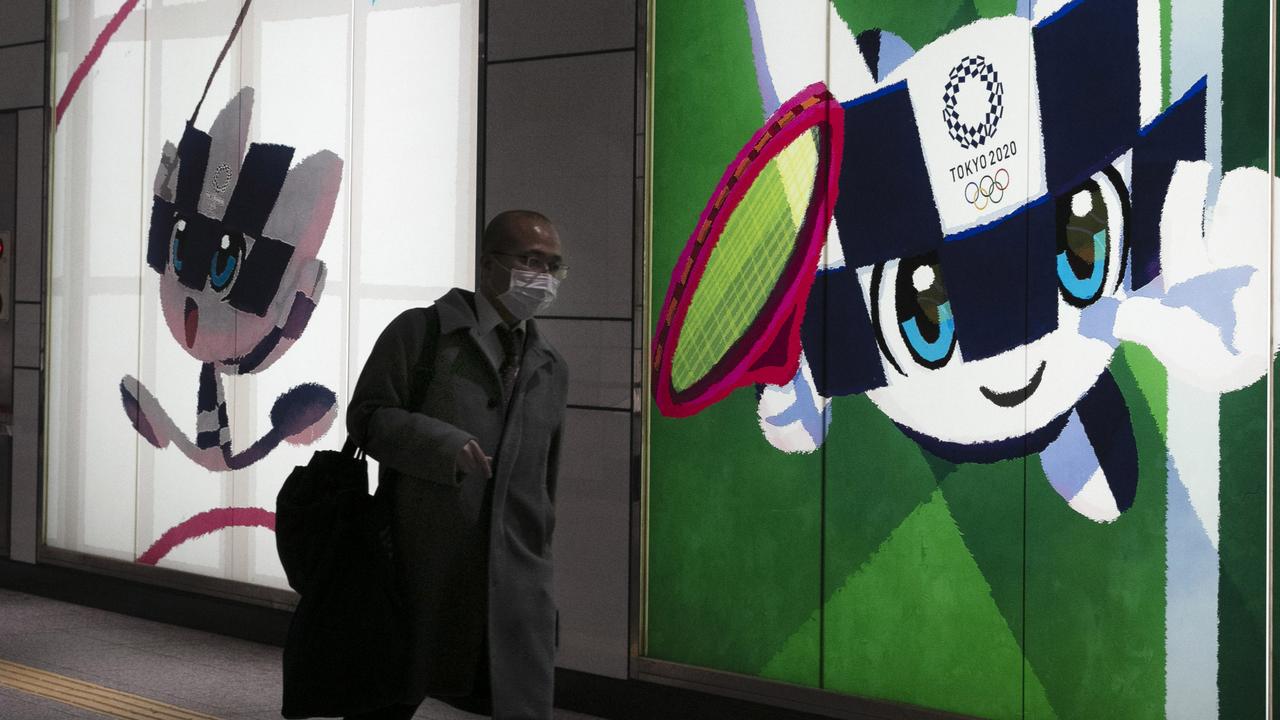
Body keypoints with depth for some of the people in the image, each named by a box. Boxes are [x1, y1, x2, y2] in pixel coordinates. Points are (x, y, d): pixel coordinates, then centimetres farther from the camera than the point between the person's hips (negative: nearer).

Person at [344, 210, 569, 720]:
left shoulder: (551, 370, 16)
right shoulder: (421, 332, 2)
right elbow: (367, 415, -5)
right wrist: (444, 444, -21)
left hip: (516, 582, 3)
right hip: (424, 571, -3)